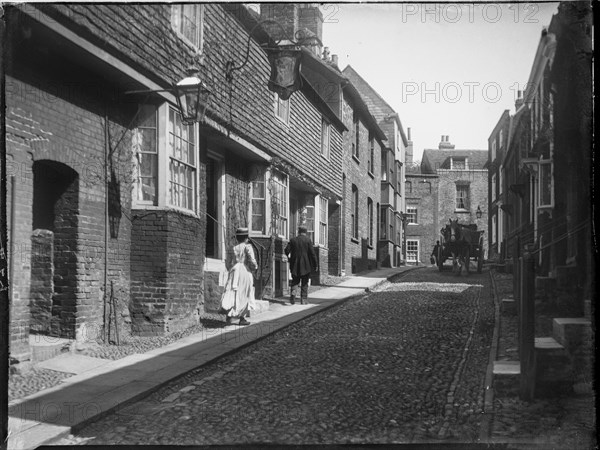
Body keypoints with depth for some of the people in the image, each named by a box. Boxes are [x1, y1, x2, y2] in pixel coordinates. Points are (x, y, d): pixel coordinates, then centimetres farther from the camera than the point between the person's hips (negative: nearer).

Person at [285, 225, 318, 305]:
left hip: (295, 265, 2)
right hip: (305, 265, -2)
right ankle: (304, 299, 6)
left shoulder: (293, 240, 2)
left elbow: (286, 250, -2)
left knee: (295, 281, 13)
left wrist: (289, 258, 17)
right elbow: (312, 253, -8)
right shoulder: (308, 240, -5)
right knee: (304, 283, 7)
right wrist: (315, 264, -1)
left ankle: (293, 292, -13)